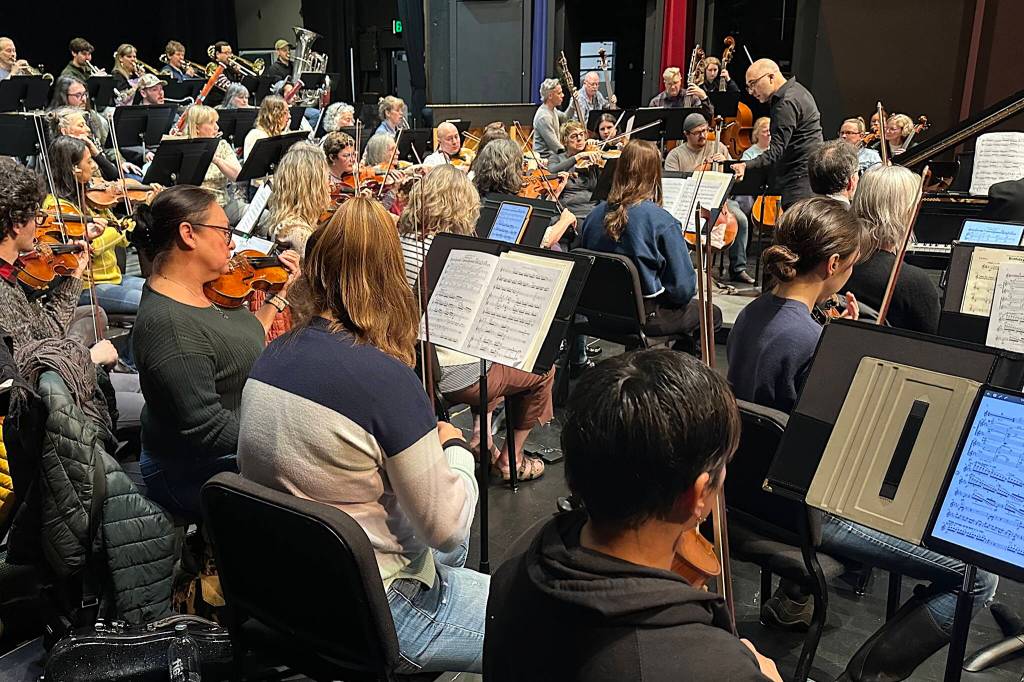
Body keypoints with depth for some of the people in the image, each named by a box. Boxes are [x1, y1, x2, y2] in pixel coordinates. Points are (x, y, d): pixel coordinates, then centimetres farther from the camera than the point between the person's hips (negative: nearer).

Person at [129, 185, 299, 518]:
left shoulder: (201, 289, 1)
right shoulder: (169, 325, -28)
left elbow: (244, 343, 17)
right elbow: (208, 429, -28)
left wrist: (280, 296, 12)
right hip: (192, 475, -10)